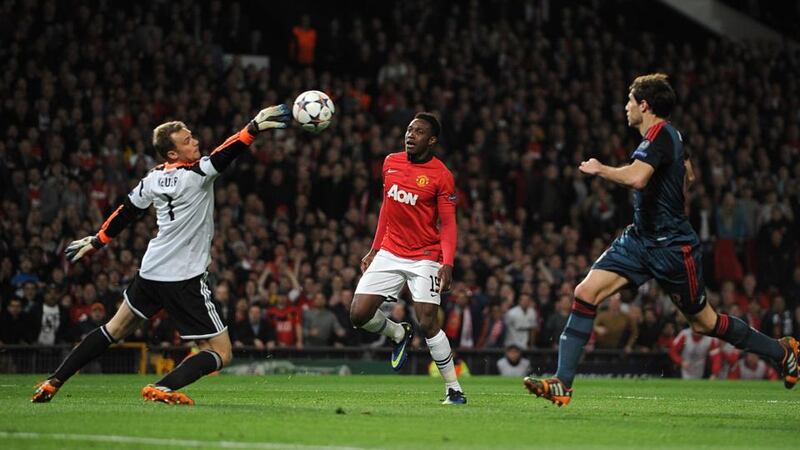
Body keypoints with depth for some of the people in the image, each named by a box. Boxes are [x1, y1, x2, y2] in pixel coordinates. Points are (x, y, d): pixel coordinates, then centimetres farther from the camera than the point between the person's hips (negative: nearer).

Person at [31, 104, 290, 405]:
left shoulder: (154, 178, 4)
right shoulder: (196, 175, -15)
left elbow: (125, 213, 15)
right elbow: (223, 156, -32)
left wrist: (96, 242, 27)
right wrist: (253, 129, -41)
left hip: (151, 271, 7)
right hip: (185, 280, -7)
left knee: (115, 329, 27)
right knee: (221, 352, -2)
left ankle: (53, 382, 25)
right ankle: (162, 388, -22)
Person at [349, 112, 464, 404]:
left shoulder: (441, 175, -10)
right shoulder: (391, 163, 6)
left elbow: (448, 224, -10)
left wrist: (447, 264, -23)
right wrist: (374, 250, 15)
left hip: (425, 257, -5)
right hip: (390, 253, 5)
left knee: (427, 324, -14)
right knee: (359, 315, -5)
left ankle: (454, 389, -2)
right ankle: (399, 334, 27)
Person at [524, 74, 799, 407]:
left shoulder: (660, 134, -19)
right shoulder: (670, 135, 10)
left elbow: (636, 178, -36)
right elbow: (688, 176, 27)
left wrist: (599, 169, -21)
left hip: (671, 248, -9)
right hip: (641, 239, 9)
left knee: (704, 323, 5)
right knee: (586, 292, -7)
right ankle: (562, 383, -9)